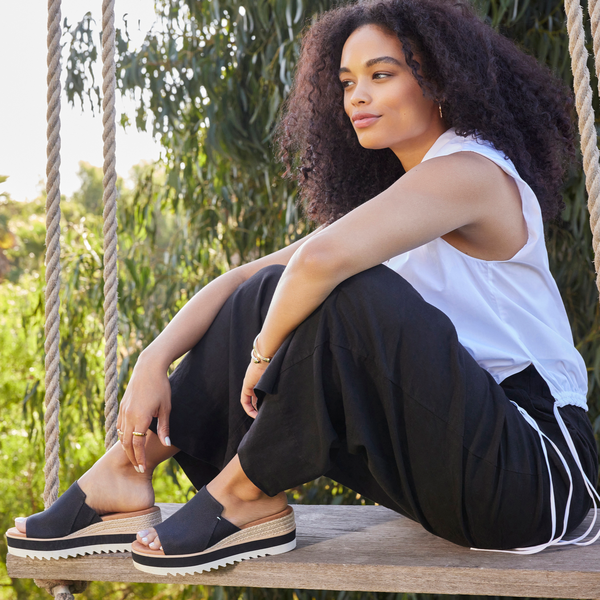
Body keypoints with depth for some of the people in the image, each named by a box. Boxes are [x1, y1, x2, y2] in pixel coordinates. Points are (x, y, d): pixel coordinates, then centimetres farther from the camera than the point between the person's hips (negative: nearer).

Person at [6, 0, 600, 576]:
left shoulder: (470, 171, -16)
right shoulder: (391, 199, 14)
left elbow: (323, 257, -34)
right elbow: (247, 276, 8)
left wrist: (262, 356, -18)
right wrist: (154, 361, -4)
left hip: (540, 466, -8)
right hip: (451, 456, 9)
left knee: (344, 289, -28)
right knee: (268, 297, 1)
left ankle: (245, 497, -11)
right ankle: (125, 478, 1)